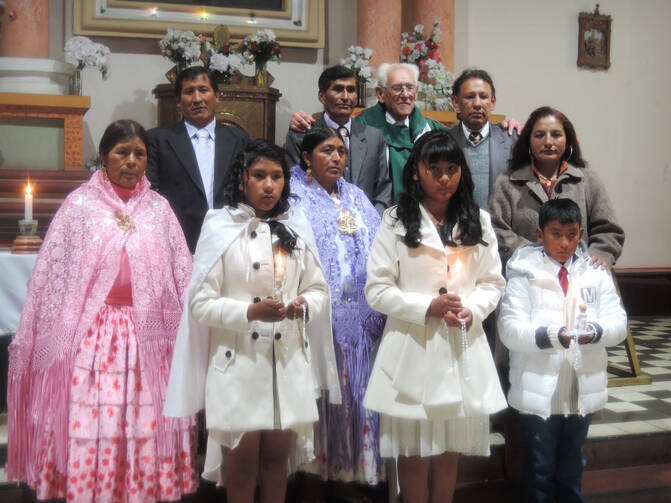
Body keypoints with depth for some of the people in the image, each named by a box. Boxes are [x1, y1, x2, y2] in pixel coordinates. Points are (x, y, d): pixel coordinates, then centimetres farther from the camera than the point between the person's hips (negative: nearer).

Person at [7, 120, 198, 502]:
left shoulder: (159, 209, 9)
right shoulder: (80, 205, 3)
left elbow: (182, 278, 8)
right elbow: (52, 276, 1)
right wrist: (43, 341, -2)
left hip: (148, 339, 2)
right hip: (91, 337, -1)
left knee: (145, 429, 2)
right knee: (89, 429, -2)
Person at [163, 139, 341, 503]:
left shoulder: (296, 228, 8)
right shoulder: (220, 228, -5)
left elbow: (318, 289, 12)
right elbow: (201, 303, -8)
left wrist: (305, 305, -10)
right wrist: (250, 312, -22)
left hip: (288, 360, 4)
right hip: (238, 361, -3)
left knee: (277, 457, 13)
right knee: (242, 460, 6)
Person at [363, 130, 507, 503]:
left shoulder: (478, 221, 10)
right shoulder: (396, 222, -1)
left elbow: (493, 283, 11)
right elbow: (377, 290, -5)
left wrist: (472, 310, -9)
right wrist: (427, 307, -16)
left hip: (464, 345, 3)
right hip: (413, 346, -3)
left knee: (451, 447, 12)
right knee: (415, 450, 5)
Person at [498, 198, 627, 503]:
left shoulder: (595, 273, 5)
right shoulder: (524, 274, -5)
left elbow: (618, 323, -2)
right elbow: (509, 329, -13)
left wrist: (595, 331, -24)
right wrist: (550, 335, -30)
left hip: (583, 390, 4)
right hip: (539, 391, -3)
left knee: (572, 467, 21)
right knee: (539, 469, 9)